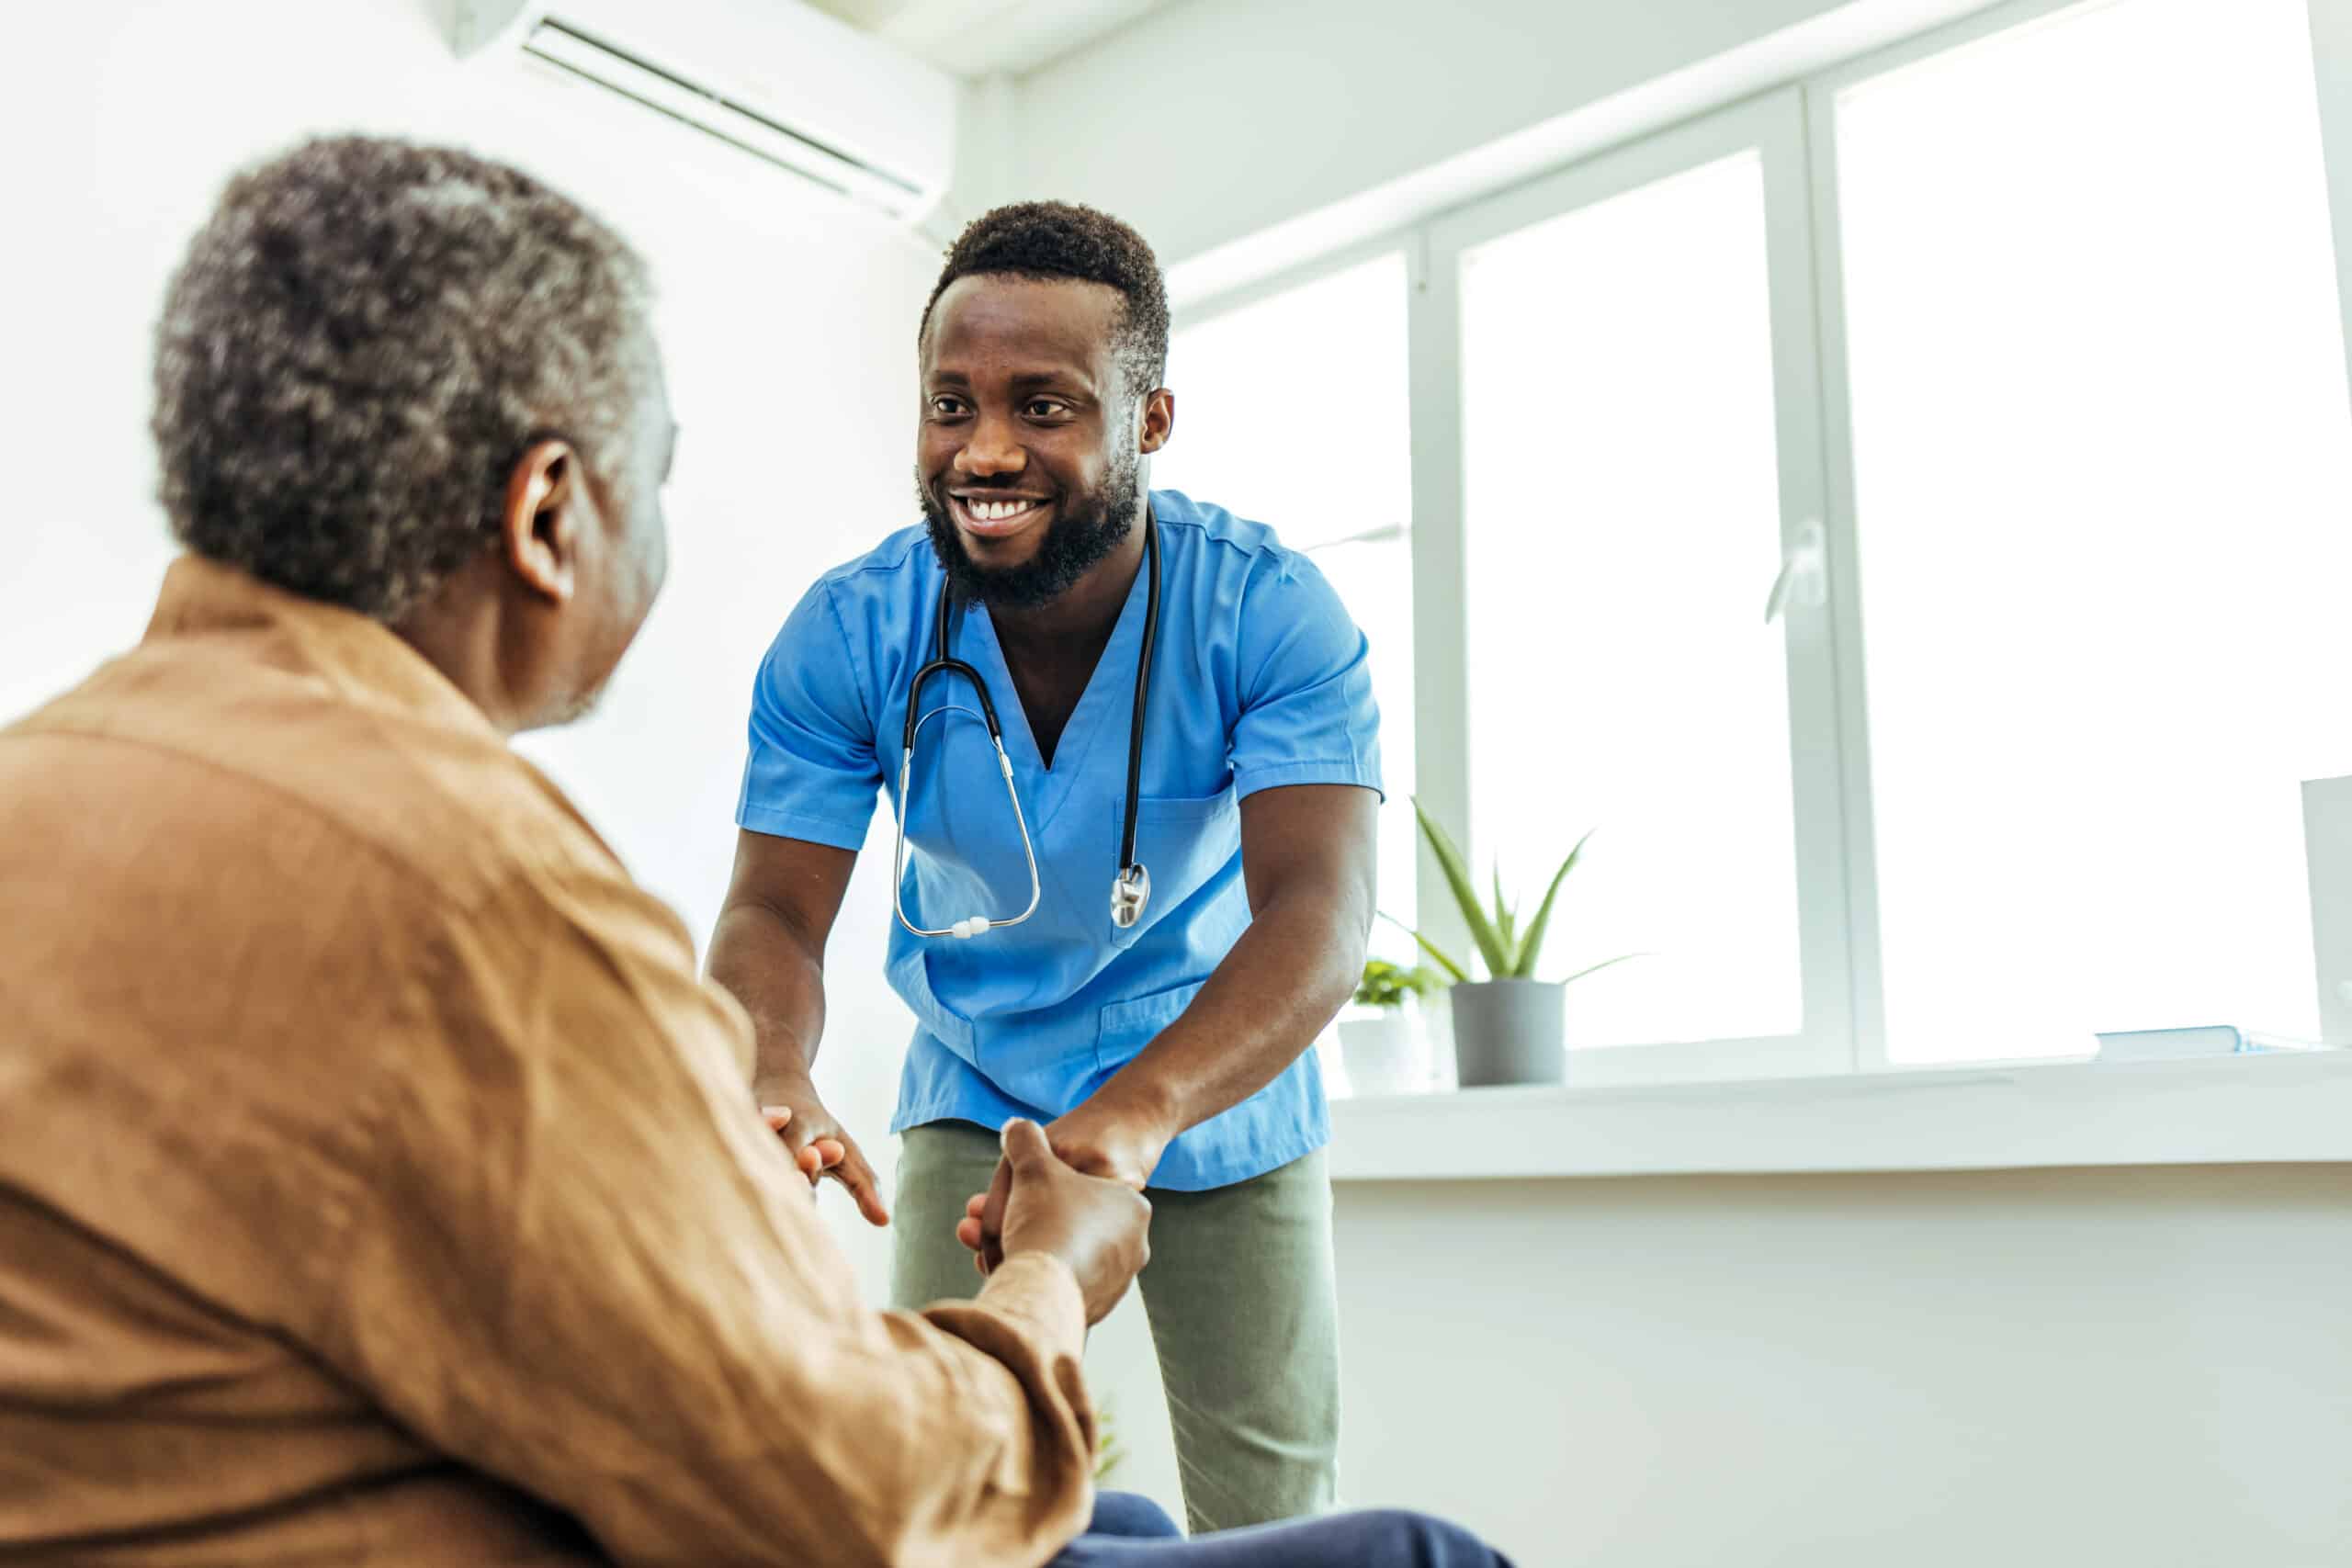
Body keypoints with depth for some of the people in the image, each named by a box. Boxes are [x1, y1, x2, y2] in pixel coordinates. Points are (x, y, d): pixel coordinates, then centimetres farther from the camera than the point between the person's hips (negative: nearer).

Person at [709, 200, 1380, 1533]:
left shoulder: (1274, 612, -25)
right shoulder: (847, 636, -18)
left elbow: (1317, 910, -35)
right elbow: (775, 913, -17)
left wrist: (1140, 1108, -54)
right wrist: (776, 1079, -42)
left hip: (1223, 1096, 0)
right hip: (978, 1104, 1)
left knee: (1273, 1509, 9)